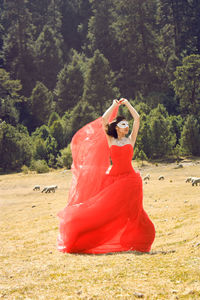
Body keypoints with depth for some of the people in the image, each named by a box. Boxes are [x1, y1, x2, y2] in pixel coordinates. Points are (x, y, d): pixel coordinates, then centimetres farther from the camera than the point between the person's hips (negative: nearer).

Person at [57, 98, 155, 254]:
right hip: (114, 179, -1)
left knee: (130, 213, 2)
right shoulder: (110, 141, 7)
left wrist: (127, 104, 14)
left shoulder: (130, 140, 10)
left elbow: (137, 119, 8)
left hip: (130, 180, 1)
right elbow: (103, 120, 0)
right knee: (104, 208, -5)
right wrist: (114, 106, 10)